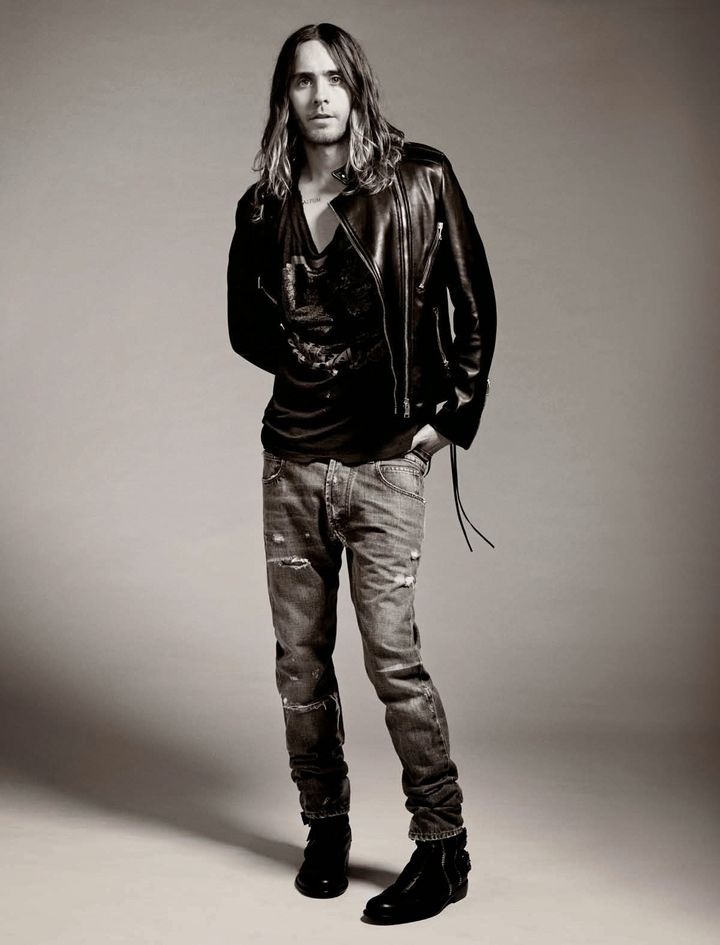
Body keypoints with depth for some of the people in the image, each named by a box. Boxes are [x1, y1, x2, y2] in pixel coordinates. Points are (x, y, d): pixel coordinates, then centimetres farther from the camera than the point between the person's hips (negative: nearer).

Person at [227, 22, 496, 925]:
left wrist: (449, 415, -1)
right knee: (299, 660, 9)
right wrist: (299, 357, 6)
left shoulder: (419, 180, -1)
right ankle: (324, 826, 26)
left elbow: (476, 309, 2)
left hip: (383, 462, -4)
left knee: (392, 658, -7)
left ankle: (443, 846, 8)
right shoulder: (263, 207, 9)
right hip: (290, 460, 4)